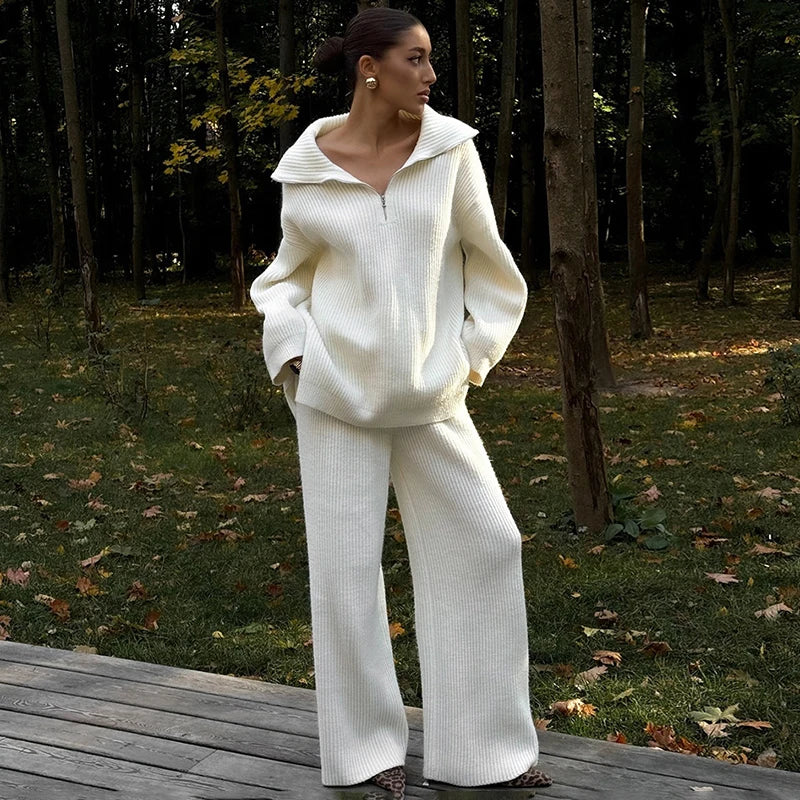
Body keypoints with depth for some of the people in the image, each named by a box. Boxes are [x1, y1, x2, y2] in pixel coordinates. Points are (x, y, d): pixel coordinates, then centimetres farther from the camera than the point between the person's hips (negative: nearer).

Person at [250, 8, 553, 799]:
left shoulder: (449, 147, -3)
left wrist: (471, 355, 4)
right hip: (338, 388, -2)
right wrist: (291, 360, -5)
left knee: (484, 547, -1)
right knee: (344, 565, 0)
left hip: (427, 392, 2)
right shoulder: (307, 171, -3)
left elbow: (484, 257, 7)